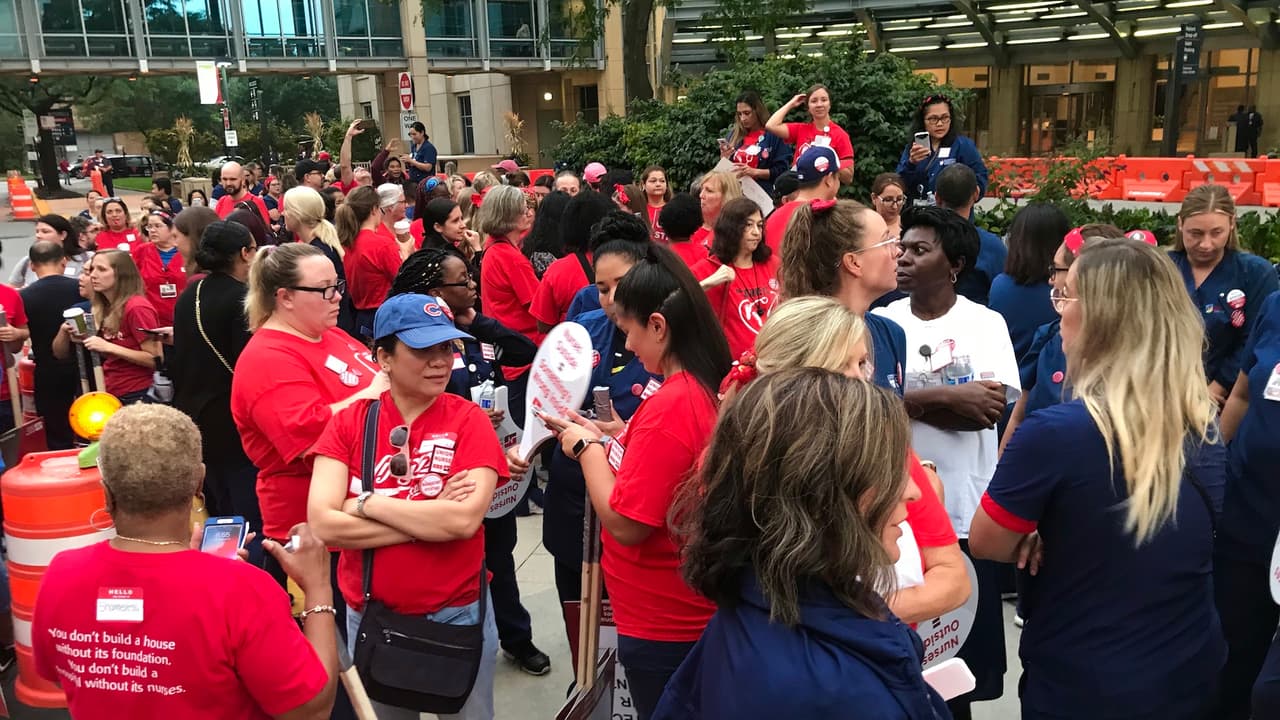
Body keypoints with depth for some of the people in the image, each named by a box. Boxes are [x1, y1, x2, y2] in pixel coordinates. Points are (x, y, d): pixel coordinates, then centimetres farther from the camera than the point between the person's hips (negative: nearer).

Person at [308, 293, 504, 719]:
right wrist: (431, 519, -20)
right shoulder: (349, 422, -5)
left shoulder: (469, 420, -10)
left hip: (457, 612, -2)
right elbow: (323, 523, -16)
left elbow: (465, 520, -23)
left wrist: (368, 503, -17)